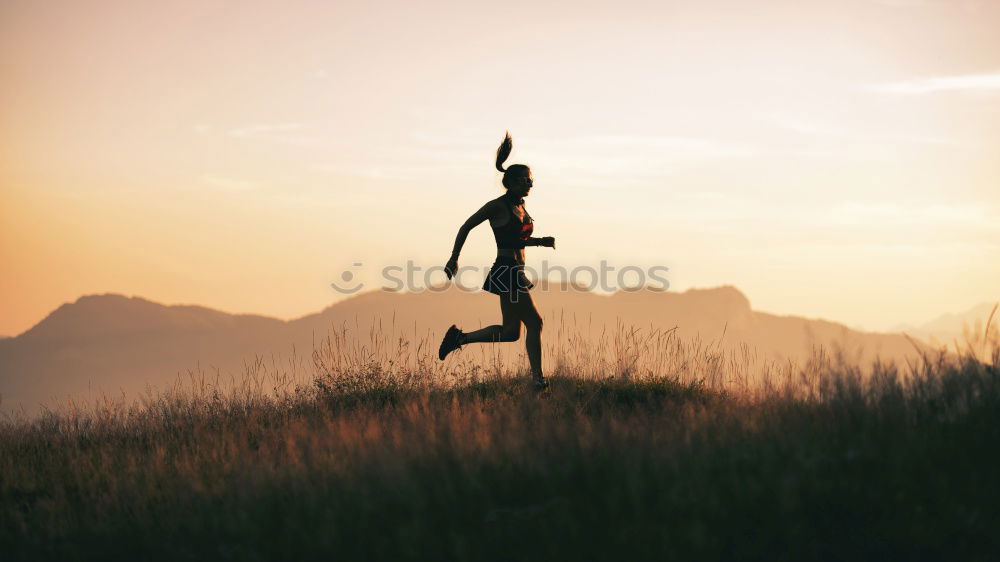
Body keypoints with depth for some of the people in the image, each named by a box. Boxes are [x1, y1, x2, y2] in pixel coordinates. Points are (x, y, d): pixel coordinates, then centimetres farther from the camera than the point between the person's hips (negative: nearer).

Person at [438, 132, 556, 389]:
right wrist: (454, 258, -7)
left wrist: (541, 241, 10)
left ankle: (459, 337, 21)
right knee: (534, 322, -10)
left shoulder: (520, 207, 14)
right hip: (505, 272, -9)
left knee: (511, 331, 11)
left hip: (517, 272, 9)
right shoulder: (499, 206, -11)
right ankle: (537, 376, -4)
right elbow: (466, 226, -6)